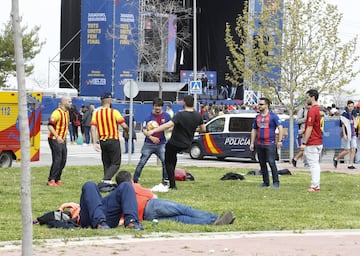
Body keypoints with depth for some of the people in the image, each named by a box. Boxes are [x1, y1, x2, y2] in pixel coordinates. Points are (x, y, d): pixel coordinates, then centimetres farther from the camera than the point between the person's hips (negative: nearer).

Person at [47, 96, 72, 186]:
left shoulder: (66, 112, 12)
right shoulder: (57, 113, -18)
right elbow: (50, 126, -25)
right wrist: (57, 137, -34)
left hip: (62, 140, 9)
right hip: (55, 140, -9)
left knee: (63, 160, 9)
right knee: (57, 160, -13)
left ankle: (57, 179, 19)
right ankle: (51, 180, -8)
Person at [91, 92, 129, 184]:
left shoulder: (96, 113, 4)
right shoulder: (114, 112, -9)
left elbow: (93, 128, -6)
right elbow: (124, 126, -10)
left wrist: (95, 143, -6)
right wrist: (127, 132, 12)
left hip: (102, 141, 5)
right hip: (113, 141, -5)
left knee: (106, 164, 17)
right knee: (116, 163, 0)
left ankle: (106, 180, 13)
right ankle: (106, 179, -19)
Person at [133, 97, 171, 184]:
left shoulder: (166, 116, 2)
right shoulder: (149, 117, -4)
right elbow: (144, 130, -6)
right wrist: (151, 137, -19)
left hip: (161, 144, 1)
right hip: (149, 144, -1)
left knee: (165, 161, -8)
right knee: (142, 162, 0)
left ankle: (165, 180, 5)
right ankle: (135, 179, 7)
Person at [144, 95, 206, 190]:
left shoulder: (180, 115, -27)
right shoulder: (198, 115, -9)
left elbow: (168, 125, -38)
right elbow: (203, 129, 5)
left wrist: (152, 131, -43)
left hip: (174, 144, -6)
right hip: (186, 144, 6)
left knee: (168, 162, 13)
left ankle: (172, 185, 7)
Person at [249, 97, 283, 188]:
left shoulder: (273, 116, -2)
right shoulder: (257, 117, 14)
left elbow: (280, 127, -5)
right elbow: (254, 130, 19)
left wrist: (280, 140, -13)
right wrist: (252, 143, 13)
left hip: (270, 144, -6)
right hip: (259, 144, 6)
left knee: (271, 163, -11)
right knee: (262, 164, 8)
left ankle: (276, 182, -6)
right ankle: (265, 182, 16)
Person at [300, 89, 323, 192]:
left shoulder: (312, 110, -17)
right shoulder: (319, 109, 12)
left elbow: (309, 128, -19)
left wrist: (304, 143, -17)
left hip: (312, 143, -9)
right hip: (319, 142, 9)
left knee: (313, 164, -6)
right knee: (316, 164, 13)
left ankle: (314, 186, -5)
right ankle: (316, 185, 16)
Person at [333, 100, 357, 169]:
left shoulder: (353, 114, 11)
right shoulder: (344, 114, -9)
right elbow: (343, 125, -12)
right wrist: (344, 135, -18)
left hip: (353, 134, 6)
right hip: (347, 134, -6)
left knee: (353, 150, -2)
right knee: (347, 150, -4)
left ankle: (350, 164, 0)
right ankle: (336, 159, 16)